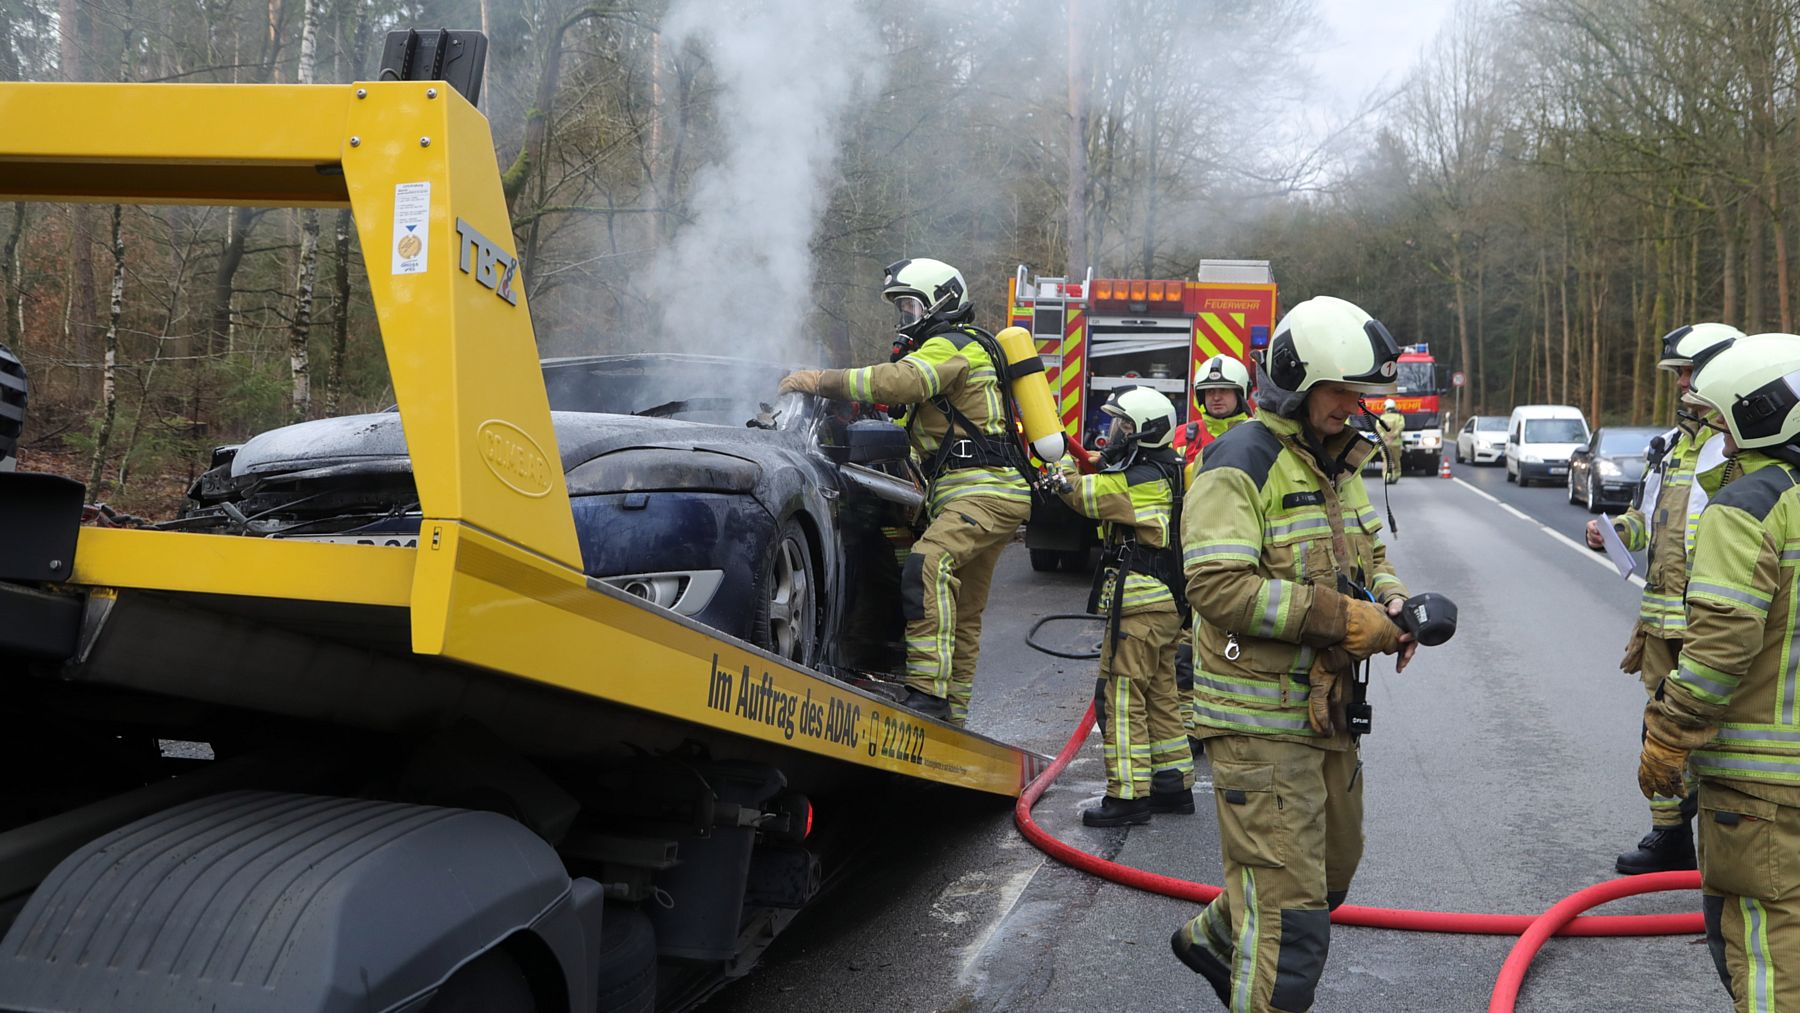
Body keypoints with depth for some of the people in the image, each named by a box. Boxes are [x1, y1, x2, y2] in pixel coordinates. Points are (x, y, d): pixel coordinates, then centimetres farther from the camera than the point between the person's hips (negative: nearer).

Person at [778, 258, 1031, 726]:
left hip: (985, 490, -11)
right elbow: (911, 420, 31)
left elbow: (896, 382, -24)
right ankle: (953, 714, 23)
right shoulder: (960, 348, 29)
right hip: (976, 493, 11)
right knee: (962, 617, 15)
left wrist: (820, 380, -16)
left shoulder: (952, 345, -5)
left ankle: (930, 692, -41)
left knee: (928, 564, -32)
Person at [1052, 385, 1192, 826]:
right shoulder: (1169, 473, 11)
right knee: (1160, 695, 17)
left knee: (1120, 697, -6)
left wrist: (1058, 455, 12)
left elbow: (1080, 492, -3)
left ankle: (1128, 794, -4)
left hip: (1137, 606, -10)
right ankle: (1174, 785, 23)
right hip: (1166, 604, 10)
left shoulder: (1134, 481, -16)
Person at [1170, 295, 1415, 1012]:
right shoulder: (1241, 463, -15)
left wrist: (1391, 603, 1)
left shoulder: (1339, 463, 14)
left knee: (1332, 868, 24)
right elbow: (1217, 585, -24)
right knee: (1291, 904, -6)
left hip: (1324, 707, 9)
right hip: (1261, 720, -9)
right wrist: (1337, 618, -25)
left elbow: (1369, 556, 24)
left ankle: (1215, 937, 45)